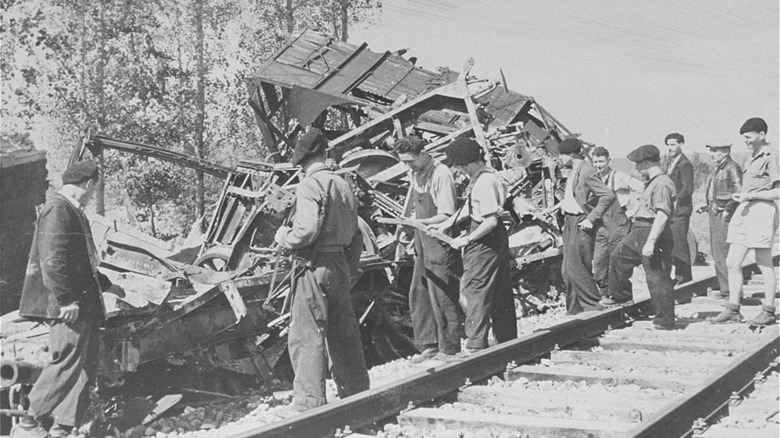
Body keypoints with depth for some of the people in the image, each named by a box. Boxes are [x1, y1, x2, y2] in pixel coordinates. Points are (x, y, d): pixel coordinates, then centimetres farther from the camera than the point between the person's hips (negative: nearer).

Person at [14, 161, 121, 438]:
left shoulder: (74, 212, 20)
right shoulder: (57, 210, -12)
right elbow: (52, 260, -20)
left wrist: (106, 285, 36)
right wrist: (66, 300, -23)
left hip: (84, 303, 10)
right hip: (67, 307, -10)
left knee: (87, 367, 8)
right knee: (67, 362, -11)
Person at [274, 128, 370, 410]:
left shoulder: (310, 185, -10)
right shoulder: (343, 185, 14)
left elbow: (307, 229, -22)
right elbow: (355, 238, 17)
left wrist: (284, 238, -4)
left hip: (316, 265, -8)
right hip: (341, 264, 8)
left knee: (307, 336, -4)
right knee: (344, 334, 15)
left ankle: (310, 404, -4)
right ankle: (357, 395, 24)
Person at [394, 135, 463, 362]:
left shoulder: (441, 174, -16)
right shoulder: (416, 174, 10)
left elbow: (446, 216, -18)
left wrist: (421, 222, -26)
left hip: (440, 245, -9)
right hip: (423, 245, 9)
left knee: (442, 298, -3)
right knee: (418, 295, 11)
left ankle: (449, 350, 6)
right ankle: (430, 345, 19)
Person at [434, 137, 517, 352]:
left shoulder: (484, 182, -23)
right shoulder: (479, 176, 7)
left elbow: (491, 221, -26)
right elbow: (469, 205, 19)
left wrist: (467, 239, -18)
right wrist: (447, 223, 16)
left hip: (485, 240, -10)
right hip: (496, 238, 10)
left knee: (476, 291, -5)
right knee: (501, 293, 16)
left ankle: (475, 346, -2)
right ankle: (508, 343, 25)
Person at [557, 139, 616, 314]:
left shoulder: (587, 172, -14)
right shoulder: (573, 172, 15)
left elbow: (609, 196, -22)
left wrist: (592, 219, -21)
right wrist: (564, 205, 18)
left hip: (581, 224, -10)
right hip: (570, 222, 10)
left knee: (575, 267, -12)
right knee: (567, 269, 9)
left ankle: (593, 305, -2)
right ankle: (574, 310, 17)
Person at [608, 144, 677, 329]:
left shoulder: (662, 184, -20)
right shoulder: (651, 182, 13)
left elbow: (662, 215, -27)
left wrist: (651, 242, -30)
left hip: (653, 233, -11)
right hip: (639, 231, 11)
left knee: (657, 277, -6)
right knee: (618, 256, 23)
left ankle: (665, 321, 0)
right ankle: (620, 295, 40)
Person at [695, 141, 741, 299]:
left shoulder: (732, 168, -13)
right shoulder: (718, 169, 16)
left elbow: (738, 192, -21)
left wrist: (728, 210, -20)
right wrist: (707, 206, 13)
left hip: (724, 215, -10)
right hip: (715, 214, 10)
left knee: (721, 252, -9)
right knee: (717, 252, 12)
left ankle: (727, 289, -3)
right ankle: (724, 287, 20)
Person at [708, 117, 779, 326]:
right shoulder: (750, 159, 16)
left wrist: (751, 195, -15)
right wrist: (740, 195, 7)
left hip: (762, 211, -9)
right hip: (744, 211, 9)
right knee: (732, 262, 5)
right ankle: (733, 310, 10)